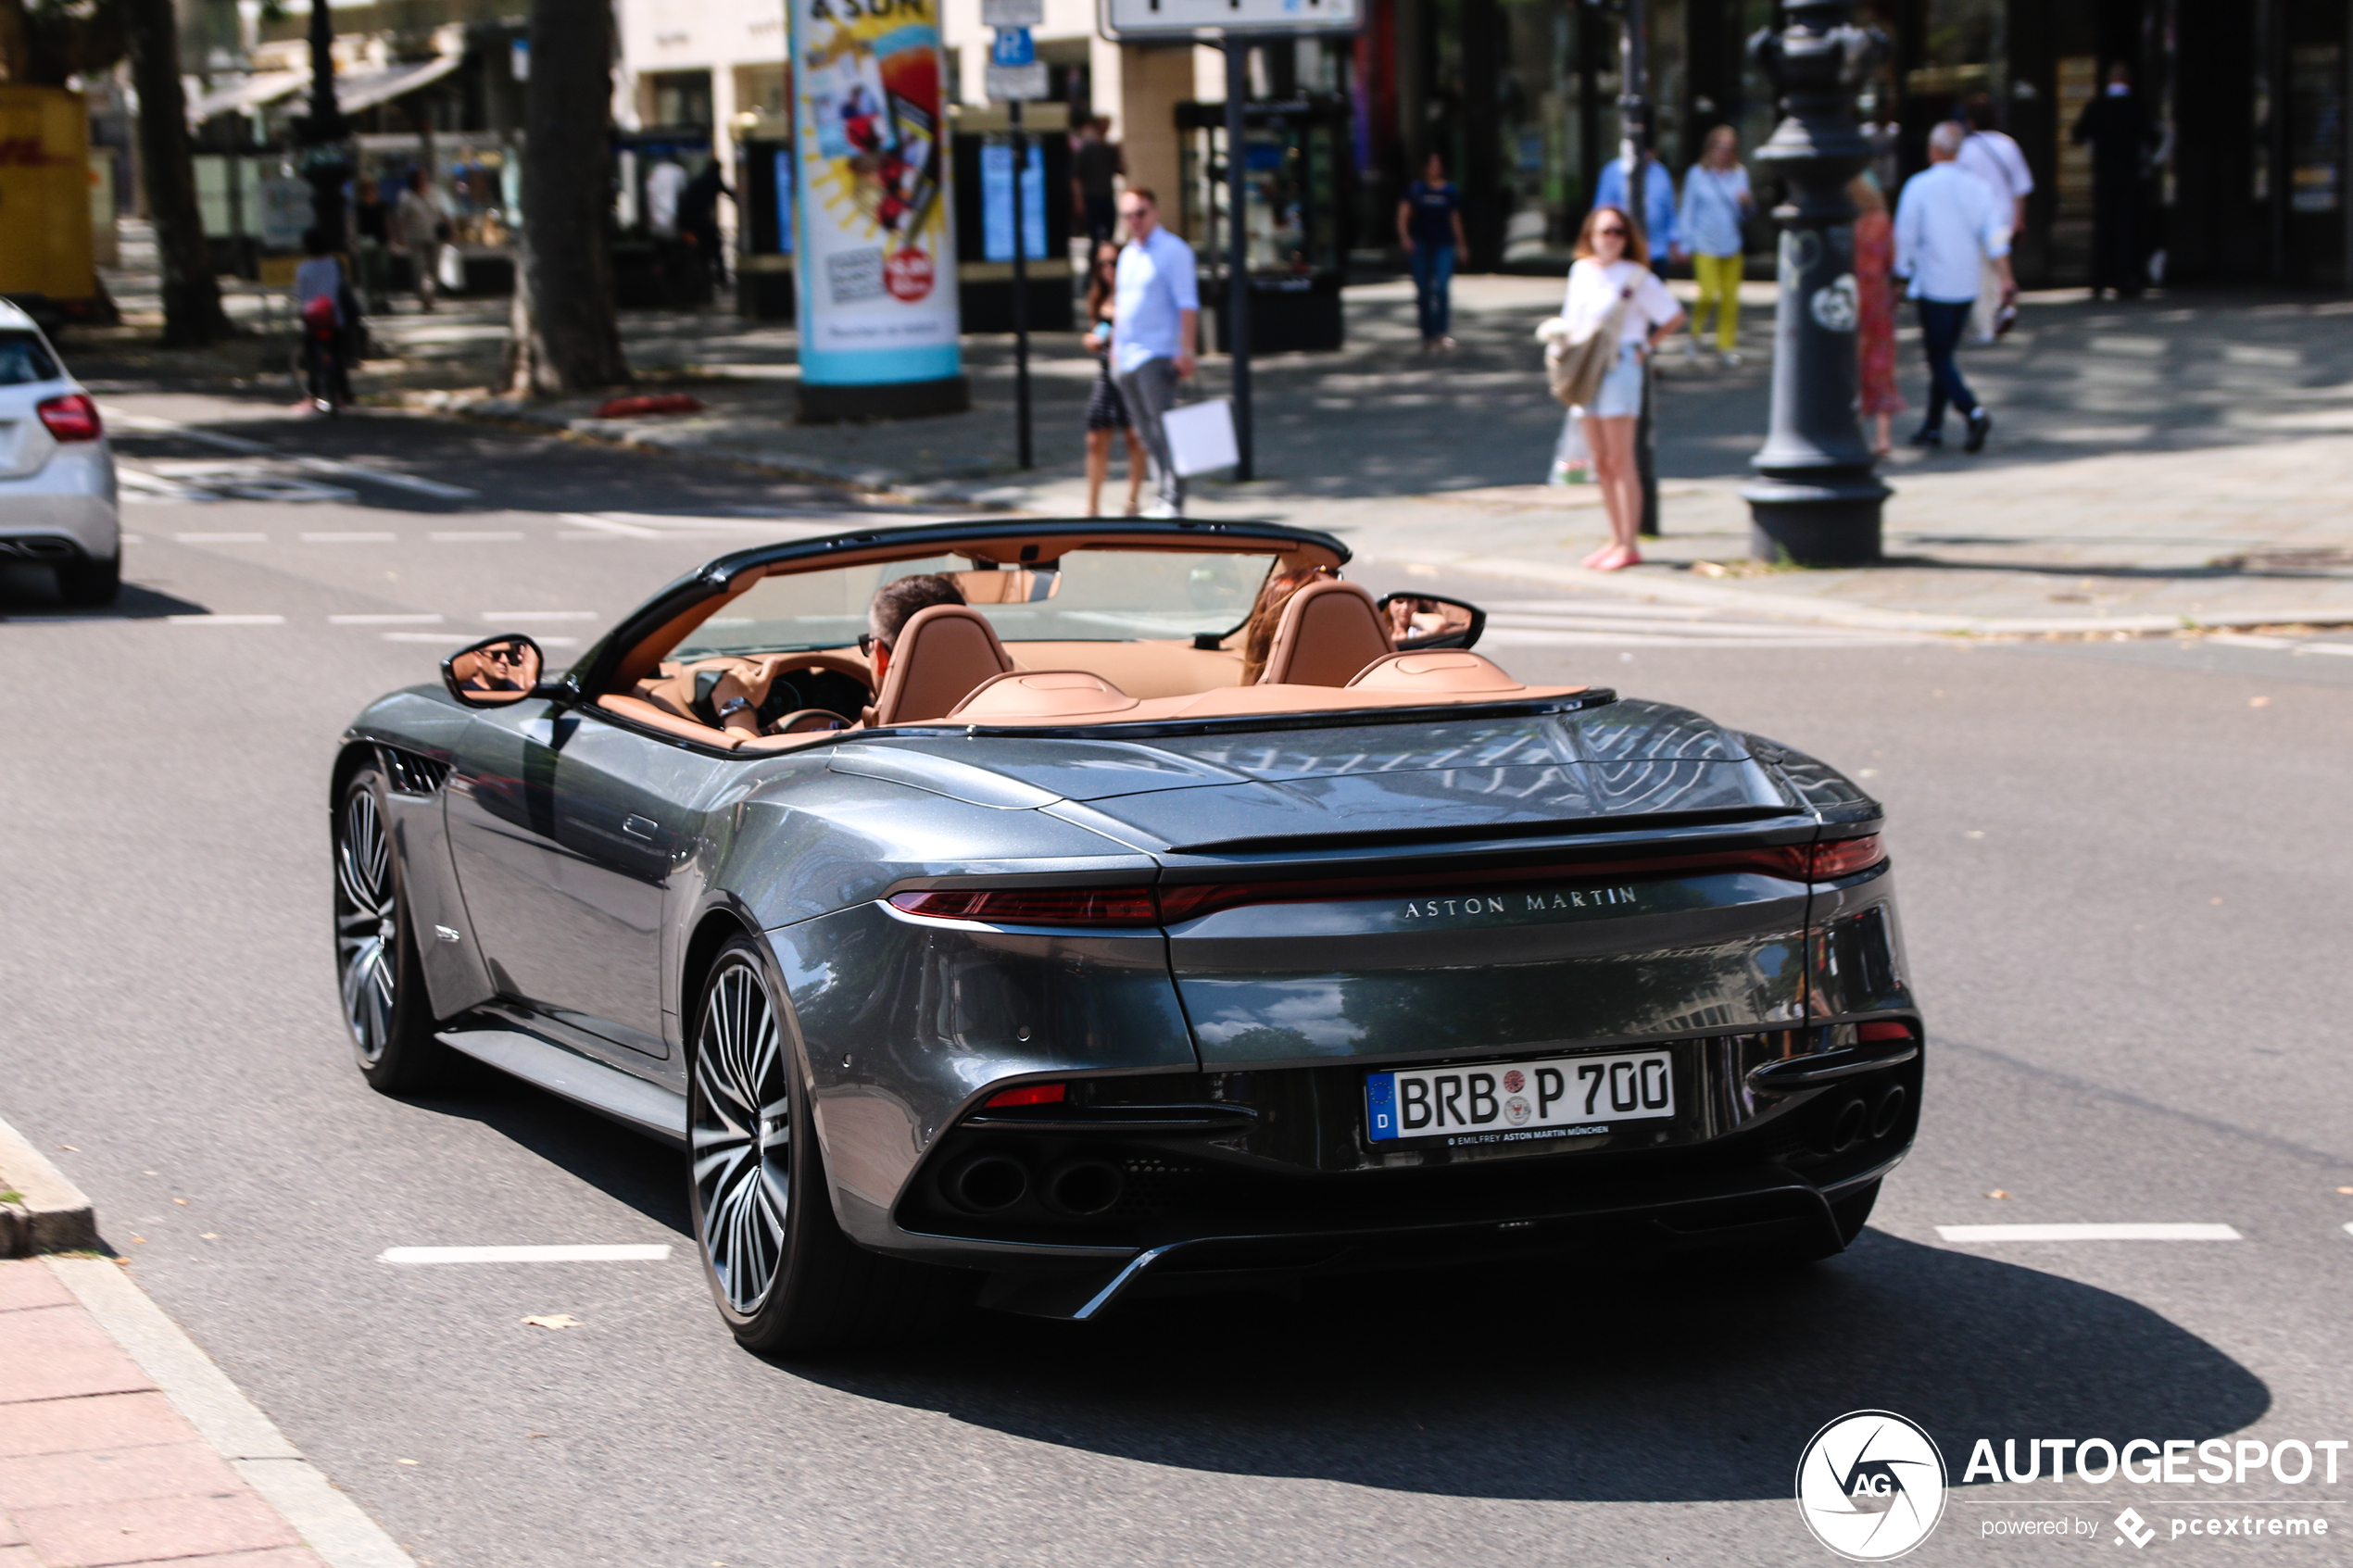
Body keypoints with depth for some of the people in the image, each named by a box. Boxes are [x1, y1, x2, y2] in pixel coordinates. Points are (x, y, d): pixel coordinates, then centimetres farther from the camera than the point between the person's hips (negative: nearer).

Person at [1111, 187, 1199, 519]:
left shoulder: (1174, 251, -4)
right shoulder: (1128, 255, 19)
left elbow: (1187, 304, -11)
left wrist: (1186, 350, -19)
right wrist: (1115, 348, 19)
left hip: (1158, 356, -8)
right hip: (1126, 360, 8)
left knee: (1164, 431, -11)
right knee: (1147, 435, 8)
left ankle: (1172, 501, -11)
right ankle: (1160, 500, 11)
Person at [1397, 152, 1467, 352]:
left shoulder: (1450, 191, 7)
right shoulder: (1416, 189, 4)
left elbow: (1455, 218, 16)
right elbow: (1403, 215, -2)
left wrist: (1460, 243, 20)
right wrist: (1404, 236, -17)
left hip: (1443, 245, -1)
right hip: (1420, 244, 1)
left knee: (1442, 288, -16)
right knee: (1423, 292, 3)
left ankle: (1441, 333, -12)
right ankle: (1427, 335, 11)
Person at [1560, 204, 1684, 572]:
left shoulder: (1636, 277, -8)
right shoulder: (1581, 271, 10)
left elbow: (1674, 316, -3)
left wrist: (1645, 348, -3)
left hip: (1620, 367, -6)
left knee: (1621, 462, -7)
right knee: (1601, 463, 9)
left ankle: (1628, 545, -6)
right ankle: (1616, 539, 16)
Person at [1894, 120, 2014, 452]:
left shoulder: (1919, 186, -7)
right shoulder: (1975, 186, 5)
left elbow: (1905, 236, -6)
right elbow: (1994, 233, 0)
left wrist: (1899, 275, 4)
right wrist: (2006, 278, -1)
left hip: (1933, 285, -5)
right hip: (1966, 287, 5)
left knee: (1939, 359, -3)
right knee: (1943, 354, 17)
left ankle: (1974, 411, -24)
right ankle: (1933, 426, 22)